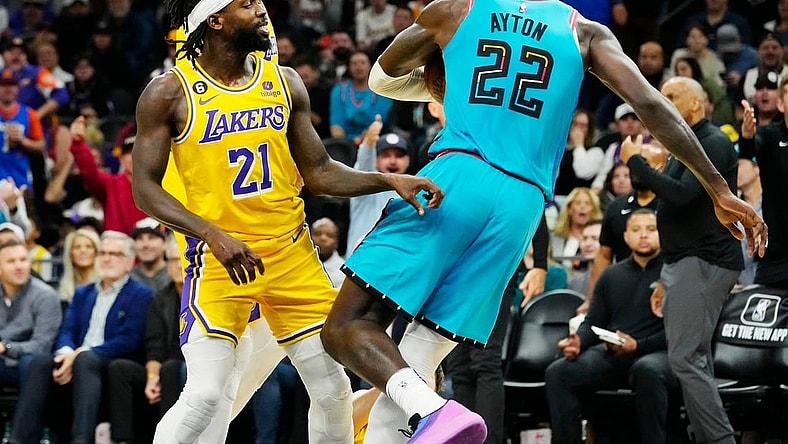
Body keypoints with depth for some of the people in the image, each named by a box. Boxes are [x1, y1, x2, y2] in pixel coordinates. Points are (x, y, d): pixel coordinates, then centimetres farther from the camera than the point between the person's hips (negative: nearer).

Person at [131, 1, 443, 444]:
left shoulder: (285, 83, 6)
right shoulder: (169, 94, -7)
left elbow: (318, 171, 10)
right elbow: (145, 188, -9)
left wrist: (390, 181, -5)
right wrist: (213, 234, -23)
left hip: (291, 253, 4)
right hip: (220, 257, -4)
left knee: (333, 388, 5)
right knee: (205, 395, -17)